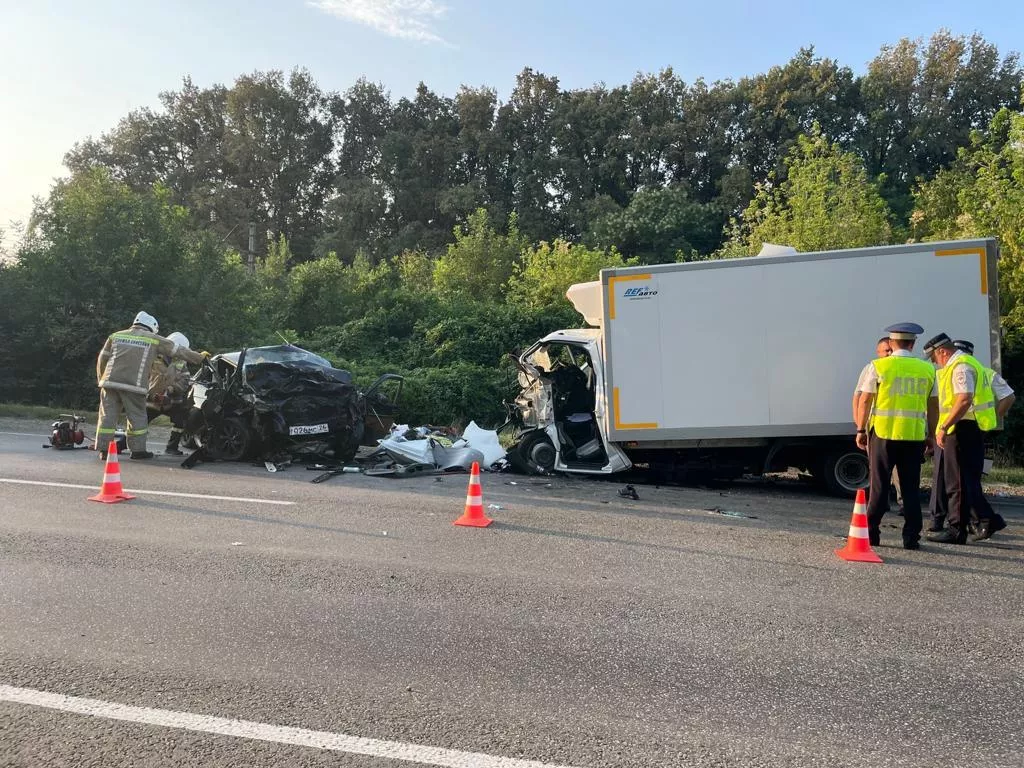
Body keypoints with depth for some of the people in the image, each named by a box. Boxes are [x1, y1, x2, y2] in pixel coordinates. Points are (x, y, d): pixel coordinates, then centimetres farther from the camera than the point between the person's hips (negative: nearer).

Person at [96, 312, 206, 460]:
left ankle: (104, 449, 8)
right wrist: (200, 358, 22)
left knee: (108, 415, 7)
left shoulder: (116, 336, 19)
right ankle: (137, 450, 8)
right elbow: (179, 350, 13)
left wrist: (101, 380, 28)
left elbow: (102, 359, 18)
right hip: (133, 385, -4)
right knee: (137, 417, 6)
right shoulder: (153, 339, 8)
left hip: (110, 381, 4)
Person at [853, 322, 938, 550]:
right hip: (915, 435, 2)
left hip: (883, 433, -2)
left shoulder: (877, 367, -2)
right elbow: (933, 406, 9)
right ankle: (911, 537, 11)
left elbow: (865, 401, -4)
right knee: (911, 487, 9)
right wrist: (930, 435, 17)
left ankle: (871, 533, 8)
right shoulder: (927, 369, 7)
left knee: (879, 486, 5)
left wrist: (861, 430, 3)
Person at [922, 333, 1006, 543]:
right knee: (968, 480, 17)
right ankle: (988, 520, 22)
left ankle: (956, 530, 0)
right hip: (969, 429, 11)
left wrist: (943, 427, -26)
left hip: (963, 429, -11)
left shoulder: (961, 366, -15)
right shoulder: (964, 363, 19)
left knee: (958, 482, -5)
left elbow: (964, 400, -26)